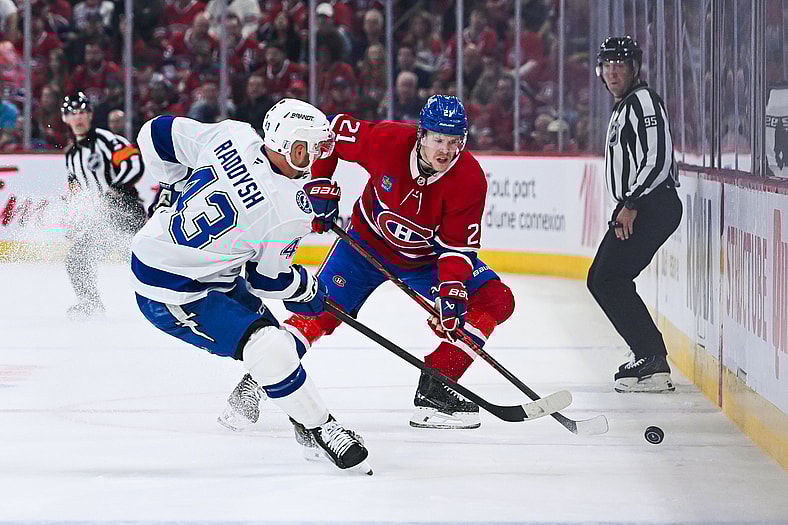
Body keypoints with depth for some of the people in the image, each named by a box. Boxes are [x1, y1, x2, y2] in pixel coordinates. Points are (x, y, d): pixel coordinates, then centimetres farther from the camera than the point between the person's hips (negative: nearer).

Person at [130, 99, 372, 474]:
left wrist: (173, 188, 19)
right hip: (172, 296, -9)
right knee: (269, 348, -17)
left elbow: (158, 134, 2)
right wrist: (309, 290, 13)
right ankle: (319, 428, -2)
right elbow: (269, 280, -8)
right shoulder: (289, 212, -24)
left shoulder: (232, 135, -10)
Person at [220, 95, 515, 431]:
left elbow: (458, 245, -22)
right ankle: (255, 383, -9)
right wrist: (318, 186, -14)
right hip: (369, 241, -2)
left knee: (496, 301, -14)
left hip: (426, 256, 2)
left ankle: (434, 391, -12)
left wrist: (451, 293, -36)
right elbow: (331, 131, -12)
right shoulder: (388, 140, -28)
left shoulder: (470, 179, -26)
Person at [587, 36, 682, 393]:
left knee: (609, 279, -15)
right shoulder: (622, 108, 21)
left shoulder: (644, 100, -11)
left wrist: (631, 205, -21)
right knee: (600, 279, 12)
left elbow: (658, 159, -21)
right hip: (635, 207, 11)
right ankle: (649, 354, 16)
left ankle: (652, 362, -17)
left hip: (653, 205, -11)